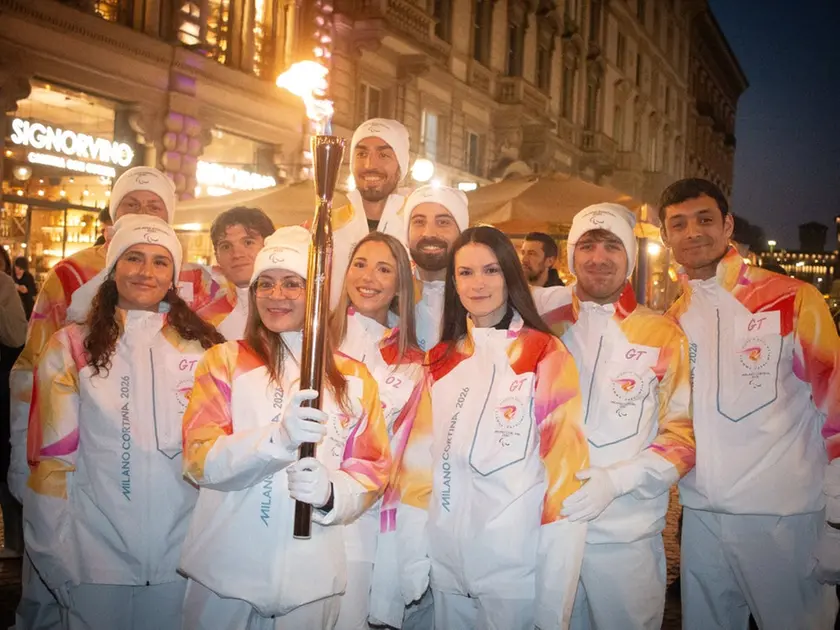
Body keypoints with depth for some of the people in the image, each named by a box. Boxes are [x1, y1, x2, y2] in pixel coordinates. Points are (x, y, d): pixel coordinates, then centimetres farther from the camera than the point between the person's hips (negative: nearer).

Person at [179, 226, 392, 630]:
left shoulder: (353, 378, 5)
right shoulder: (224, 361, 0)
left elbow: (372, 471, 3)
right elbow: (198, 460, -9)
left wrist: (330, 494, -19)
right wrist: (278, 437, -27)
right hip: (224, 571, -1)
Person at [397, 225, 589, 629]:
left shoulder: (546, 355, -8)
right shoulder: (441, 360, 6)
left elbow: (564, 464, -11)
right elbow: (421, 461, 7)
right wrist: (412, 566, 3)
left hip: (517, 565, -4)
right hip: (448, 562, 4)